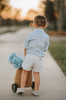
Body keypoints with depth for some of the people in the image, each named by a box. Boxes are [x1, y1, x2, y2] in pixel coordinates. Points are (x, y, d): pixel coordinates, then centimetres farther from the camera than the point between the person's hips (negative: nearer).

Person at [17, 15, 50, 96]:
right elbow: (45, 49, 9)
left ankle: (22, 88, 13)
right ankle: (36, 91, 19)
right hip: (40, 57, 2)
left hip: (30, 55, -1)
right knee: (36, 73, 13)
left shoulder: (30, 35, -2)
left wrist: (26, 55, 19)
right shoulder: (46, 36, 2)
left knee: (25, 71, 14)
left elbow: (25, 47, 4)